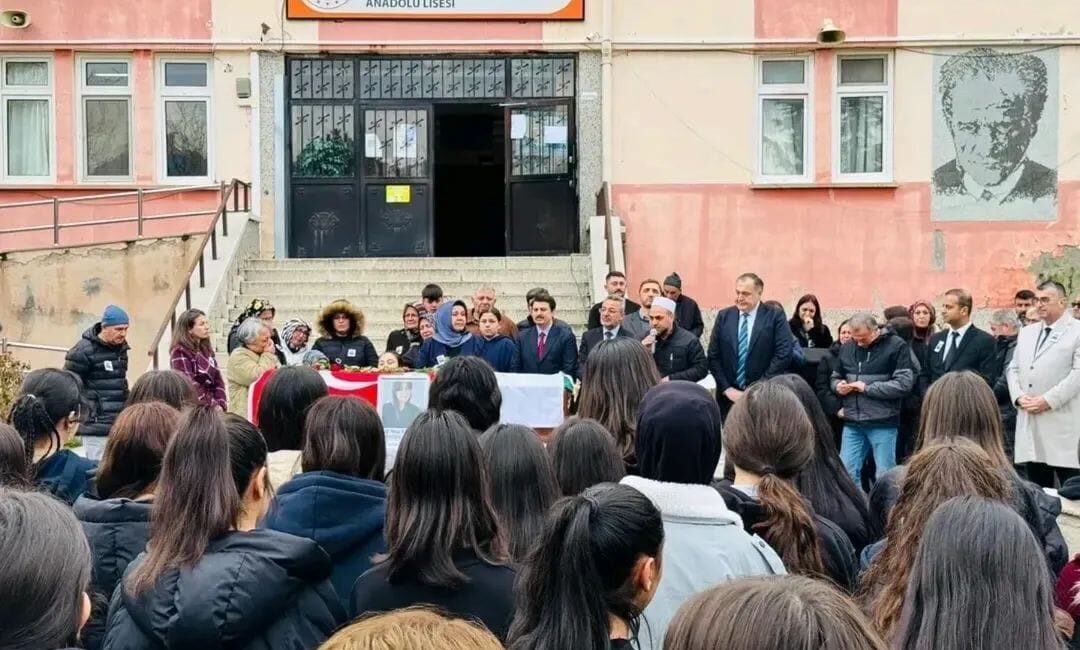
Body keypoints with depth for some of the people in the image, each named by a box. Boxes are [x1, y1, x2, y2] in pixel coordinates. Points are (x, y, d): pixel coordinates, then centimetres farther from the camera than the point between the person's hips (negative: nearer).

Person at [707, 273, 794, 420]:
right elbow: (713, 356, 6)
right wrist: (727, 389, -5)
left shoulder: (775, 317, -4)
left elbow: (783, 355, -11)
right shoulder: (724, 316, 6)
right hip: (729, 396, 3)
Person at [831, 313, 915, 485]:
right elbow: (835, 376, 22)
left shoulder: (896, 346, -6)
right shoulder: (847, 347, 10)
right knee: (847, 471, 5)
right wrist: (838, 385, -3)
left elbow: (904, 383, -14)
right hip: (852, 422, 5)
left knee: (885, 475, 3)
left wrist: (867, 388, -16)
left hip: (883, 423, -5)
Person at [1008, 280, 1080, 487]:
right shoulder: (1026, 332, 18)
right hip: (1030, 421, 6)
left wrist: (1048, 400, -16)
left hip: (1063, 423, -6)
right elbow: (1014, 369, 17)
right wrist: (1019, 396, -2)